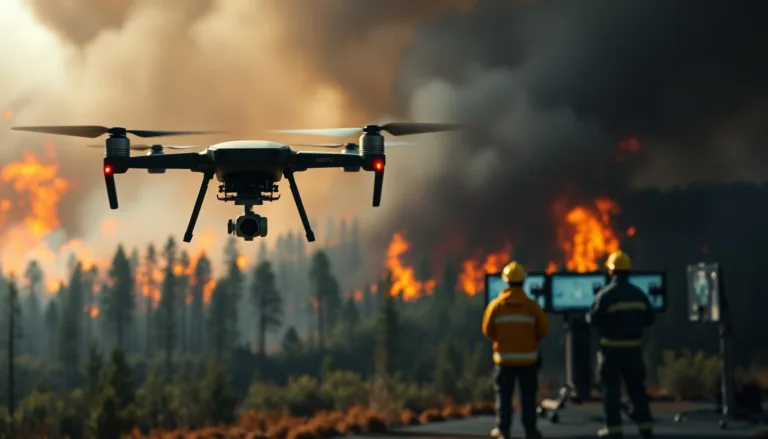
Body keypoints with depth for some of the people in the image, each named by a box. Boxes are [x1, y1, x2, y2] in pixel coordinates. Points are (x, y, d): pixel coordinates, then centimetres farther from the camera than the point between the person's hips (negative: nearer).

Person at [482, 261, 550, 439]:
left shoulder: (496, 305, -6)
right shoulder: (531, 306, -7)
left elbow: (488, 330, -1)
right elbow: (544, 329, -4)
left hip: (505, 357, 0)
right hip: (528, 357, 0)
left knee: (504, 395, 9)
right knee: (528, 395, 8)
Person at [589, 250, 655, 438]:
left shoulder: (606, 294, -12)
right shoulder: (639, 294, 4)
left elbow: (593, 320, -14)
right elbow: (650, 319, 8)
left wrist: (607, 321, 8)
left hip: (612, 348, -4)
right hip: (634, 347, 5)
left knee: (611, 388, 1)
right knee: (637, 387, 12)